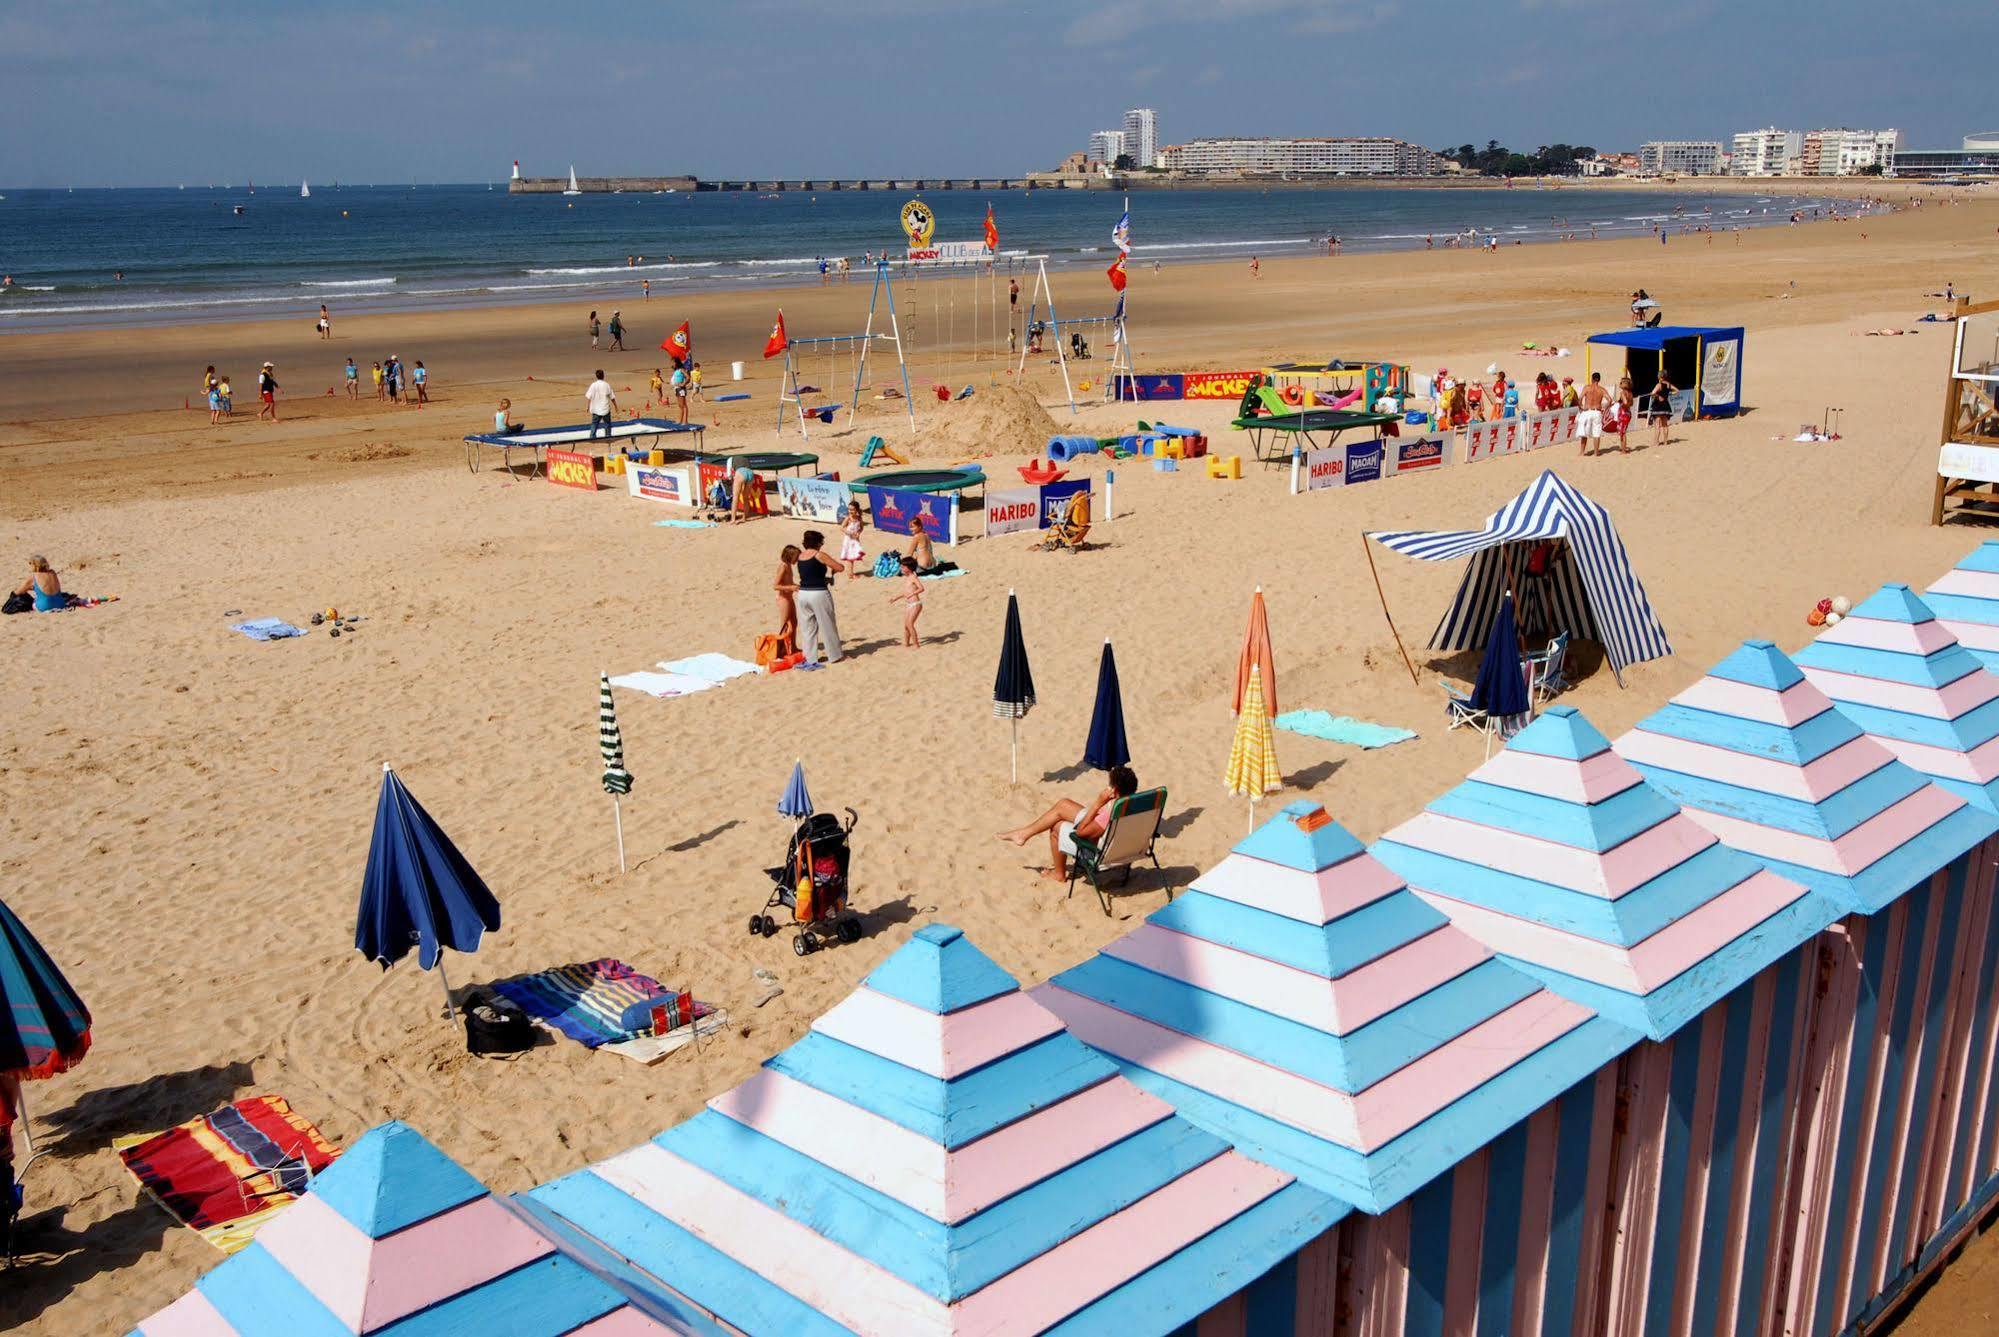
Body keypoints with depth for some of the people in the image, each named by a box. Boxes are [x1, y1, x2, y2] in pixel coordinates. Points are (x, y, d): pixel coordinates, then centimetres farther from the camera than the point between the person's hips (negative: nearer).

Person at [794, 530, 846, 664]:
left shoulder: (801, 556, 8)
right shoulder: (820, 555, -10)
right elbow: (841, 568, -7)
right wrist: (833, 570, 13)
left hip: (802, 593, 6)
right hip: (819, 593, -6)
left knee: (807, 627, 13)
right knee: (827, 626, 7)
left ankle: (811, 656, 18)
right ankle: (834, 656, 15)